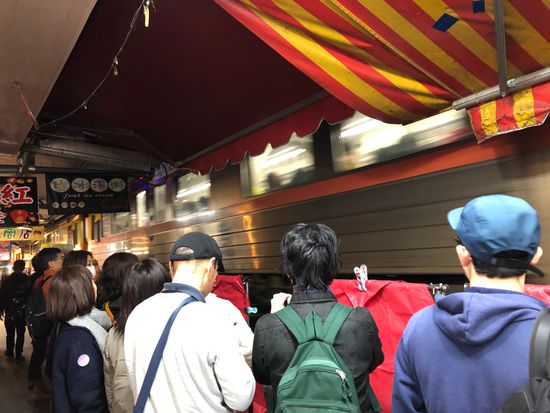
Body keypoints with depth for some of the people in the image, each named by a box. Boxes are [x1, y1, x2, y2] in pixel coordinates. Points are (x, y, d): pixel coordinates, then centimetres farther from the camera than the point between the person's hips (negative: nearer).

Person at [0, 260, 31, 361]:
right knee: (20, 334, 7)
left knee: (10, 333, 15)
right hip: (22, 312, -1)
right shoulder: (28, 280, -10)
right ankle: (18, 355, 9)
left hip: (9, 312, 1)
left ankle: (10, 352, 26)